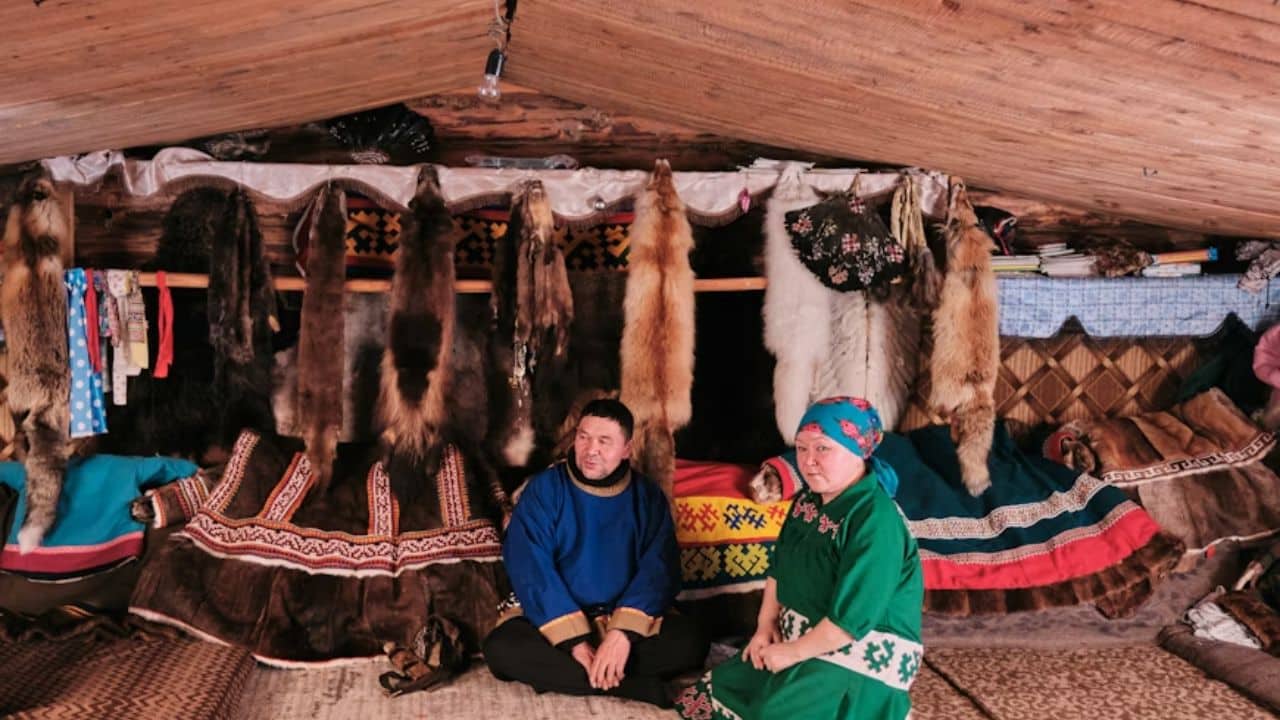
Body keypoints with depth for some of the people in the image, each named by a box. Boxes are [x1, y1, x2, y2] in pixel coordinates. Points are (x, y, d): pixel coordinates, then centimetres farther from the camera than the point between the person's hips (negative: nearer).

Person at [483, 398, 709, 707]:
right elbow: (532, 571, -15)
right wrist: (574, 640, -24)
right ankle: (637, 687, -27)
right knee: (500, 648, -30)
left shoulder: (647, 496, -1)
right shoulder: (543, 489, -7)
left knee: (690, 642, -24)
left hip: (628, 618, 1)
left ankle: (562, 675, -22)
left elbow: (658, 569, -11)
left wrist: (623, 632, -27)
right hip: (555, 619, -1)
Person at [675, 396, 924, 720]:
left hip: (861, 658, -8)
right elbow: (780, 568, 12)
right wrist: (765, 625, 0)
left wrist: (793, 653, -18)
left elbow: (852, 618, -26)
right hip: (798, 639, 9)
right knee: (716, 692, 7)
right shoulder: (808, 500, 3)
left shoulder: (875, 520, -25)